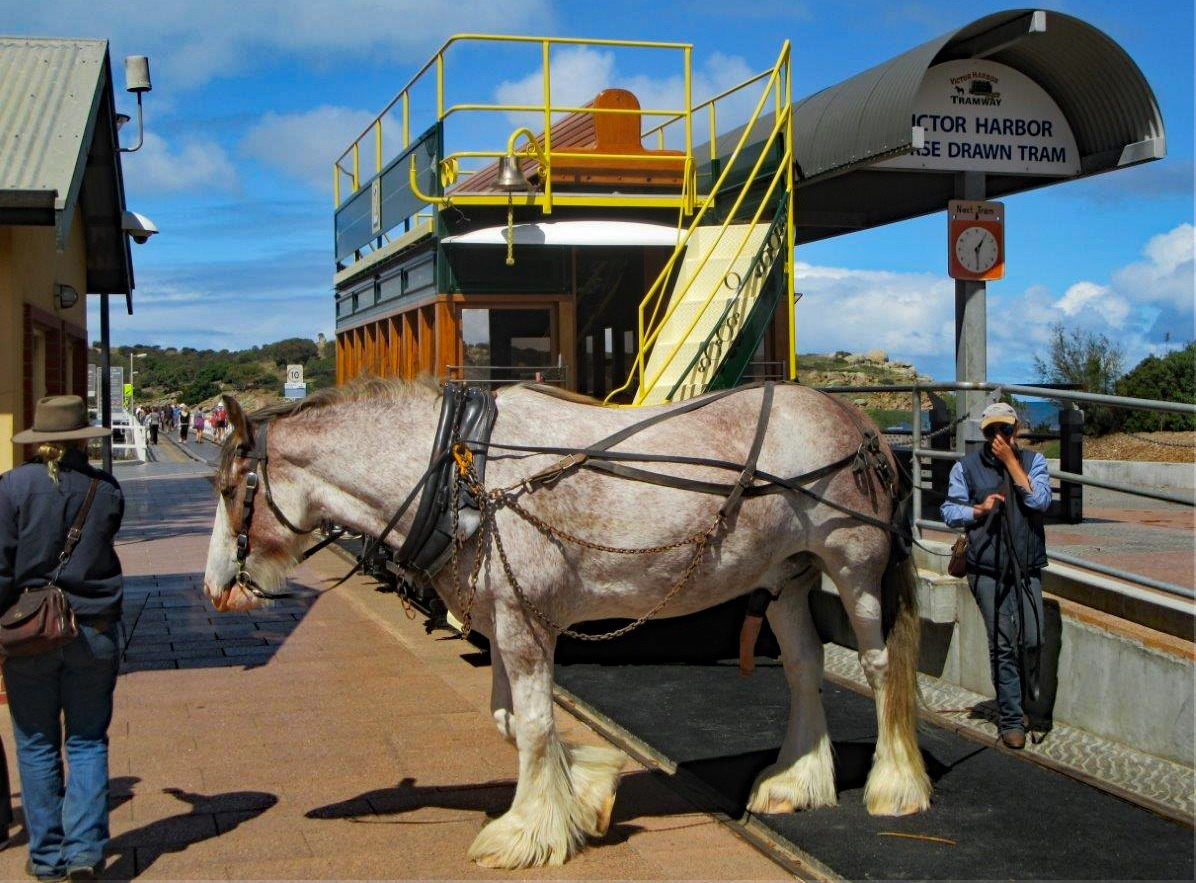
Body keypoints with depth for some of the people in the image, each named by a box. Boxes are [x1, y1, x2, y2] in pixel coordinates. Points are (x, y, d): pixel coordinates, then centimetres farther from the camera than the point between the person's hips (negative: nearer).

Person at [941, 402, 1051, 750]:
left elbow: (1039, 501, -10)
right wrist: (978, 510, -13)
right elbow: (949, 511, 6)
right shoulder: (966, 467, 4)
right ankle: (1011, 719, 8)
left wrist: (1011, 461, -11)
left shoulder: (1033, 462, 6)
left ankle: (1022, 701, 24)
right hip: (987, 570, -1)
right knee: (1003, 645, -2)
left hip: (1027, 568, 1)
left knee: (1032, 640, -2)